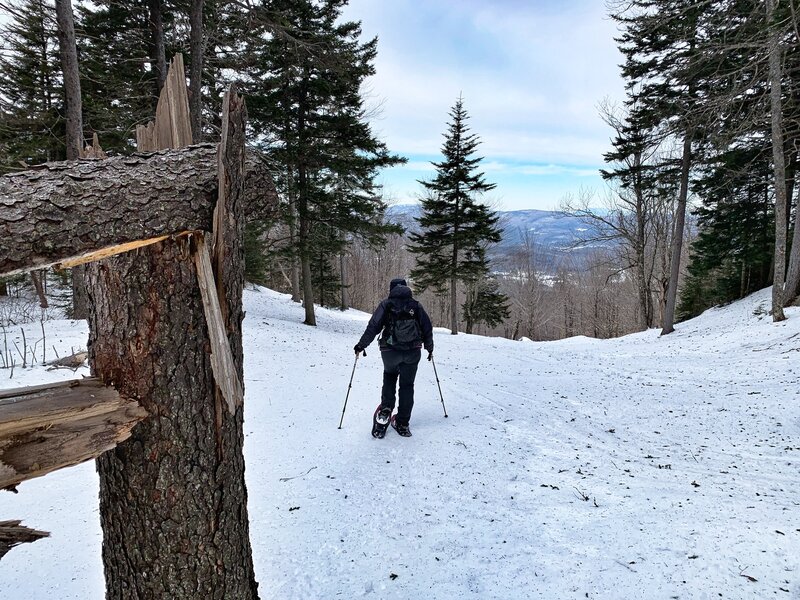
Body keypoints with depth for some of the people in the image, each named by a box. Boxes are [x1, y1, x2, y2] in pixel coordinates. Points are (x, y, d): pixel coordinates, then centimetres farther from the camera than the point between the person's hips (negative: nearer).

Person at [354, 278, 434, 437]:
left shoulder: (386, 304, 2)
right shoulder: (416, 306, 8)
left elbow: (373, 327, -5)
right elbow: (427, 328, 11)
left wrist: (361, 345, 3)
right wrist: (429, 348, 25)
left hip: (390, 351, -1)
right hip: (413, 352, 1)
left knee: (389, 377, 24)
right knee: (407, 385, 11)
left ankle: (386, 410, 6)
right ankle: (402, 424, 11)